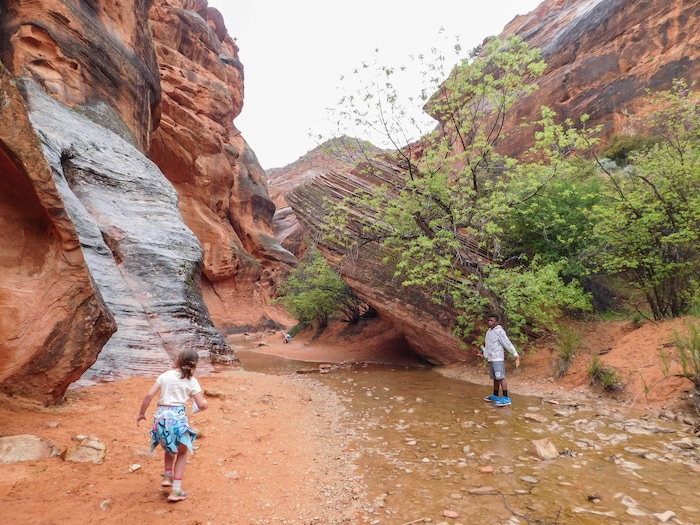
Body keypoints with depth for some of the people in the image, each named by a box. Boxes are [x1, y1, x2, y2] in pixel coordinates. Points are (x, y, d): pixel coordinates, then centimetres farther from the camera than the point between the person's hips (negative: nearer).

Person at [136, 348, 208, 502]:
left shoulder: (165, 375, 8)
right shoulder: (192, 381, 2)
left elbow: (149, 395, 0)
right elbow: (202, 405, -2)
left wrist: (142, 413, 12)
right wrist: (205, 402, 20)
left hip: (161, 417, 3)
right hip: (178, 417, -3)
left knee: (170, 447, 34)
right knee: (182, 452, 20)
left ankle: (167, 476, 29)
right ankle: (176, 490, 15)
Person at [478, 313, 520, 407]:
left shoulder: (499, 331, -12)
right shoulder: (489, 331, 14)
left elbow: (507, 344, -16)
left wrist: (515, 354, -20)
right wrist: (484, 354, 14)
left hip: (498, 359, -9)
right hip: (491, 359, 9)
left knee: (501, 377, -13)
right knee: (495, 378, 16)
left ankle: (506, 398, -14)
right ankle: (495, 396, 26)